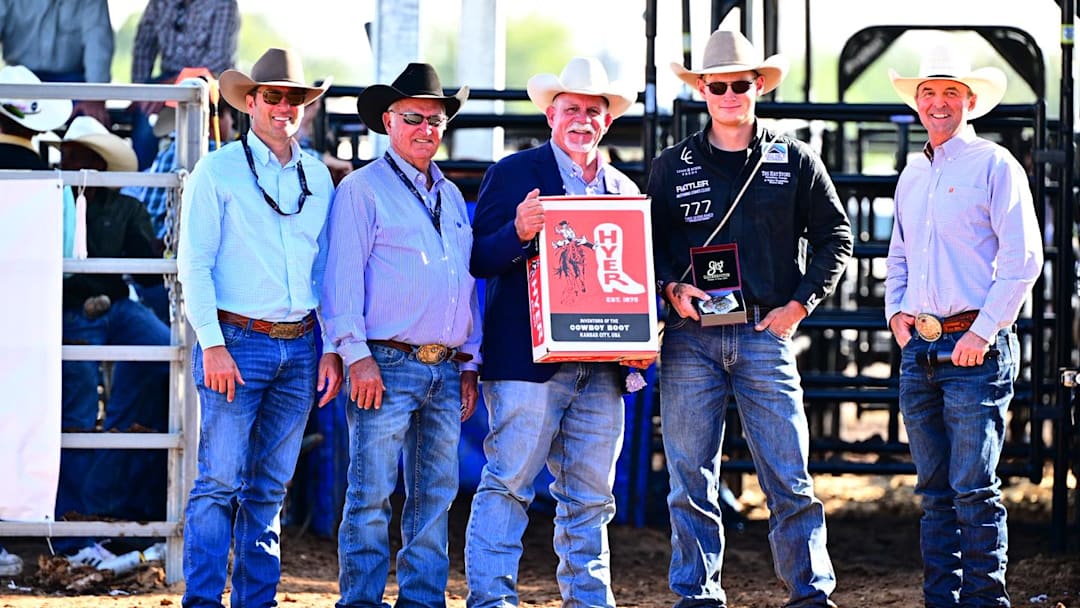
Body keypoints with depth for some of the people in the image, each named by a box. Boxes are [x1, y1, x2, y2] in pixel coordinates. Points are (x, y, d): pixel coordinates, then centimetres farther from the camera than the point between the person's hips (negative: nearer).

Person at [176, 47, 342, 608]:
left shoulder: (318, 177, 13)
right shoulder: (218, 171, 0)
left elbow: (326, 268, 16)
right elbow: (193, 264, -4)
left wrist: (331, 347, 8)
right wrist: (213, 345, -13)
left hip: (300, 348, 4)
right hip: (238, 341, -4)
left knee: (270, 487, 8)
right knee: (221, 482, -8)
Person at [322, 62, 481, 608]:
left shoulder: (451, 196, 20)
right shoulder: (363, 189, 1)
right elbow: (343, 277, -6)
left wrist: (469, 364, 16)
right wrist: (356, 355, -14)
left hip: (445, 371, 6)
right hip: (388, 364, -6)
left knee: (436, 496, 6)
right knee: (372, 496, -7)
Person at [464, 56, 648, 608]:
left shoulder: (624, 189, 18)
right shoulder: (514, 173, 3)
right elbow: (479, 261, -3)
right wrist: (519, 233, -23)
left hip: (601, 368, 5)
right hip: (528, 357, -5)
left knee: (591, 498, 8)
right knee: (507, 485, -8)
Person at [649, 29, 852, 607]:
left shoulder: (795, 161, 8)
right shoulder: (672, 167, 10)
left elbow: (835, 236, 10)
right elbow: (646, 245, 13)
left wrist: (800, 304, -1)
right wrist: (671, 288, -6)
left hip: (765, 333, -1)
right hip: (689, 337, 1)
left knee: (788, 478, -3)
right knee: (690, 479, 2)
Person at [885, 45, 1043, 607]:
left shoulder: (993, 165, -3)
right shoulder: (911, 176, 17)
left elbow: (1023, 259, -9)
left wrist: (984, 331, -14)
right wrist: (896, 311, 10)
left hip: (975, 348, -6)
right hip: (919, 350, 6)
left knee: (974, 489, -9)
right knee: (935, 490, 8)